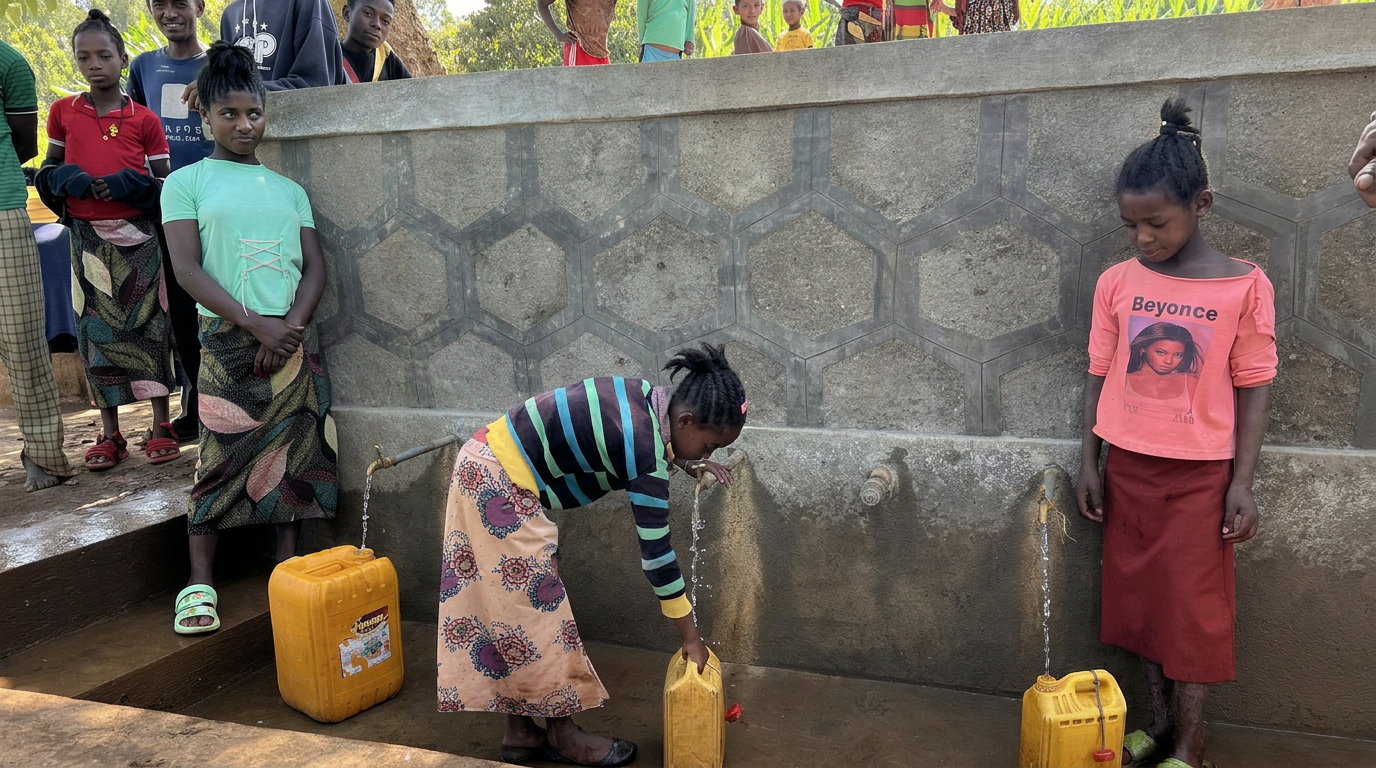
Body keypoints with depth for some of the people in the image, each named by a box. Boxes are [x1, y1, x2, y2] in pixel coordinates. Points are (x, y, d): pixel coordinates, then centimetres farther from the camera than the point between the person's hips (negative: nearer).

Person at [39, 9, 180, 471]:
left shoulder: (144, 119, 2)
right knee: (95, 329, 4)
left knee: (147, 324, 1)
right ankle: (109, 434, 12)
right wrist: (70, 179, -9)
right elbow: (50, 169, 13)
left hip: (137, 235, -2)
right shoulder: (63, 112, 7)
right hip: (88, 237, 2)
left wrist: (128, 183, -15)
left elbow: (164, 184, 4)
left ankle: (161, 426, 10)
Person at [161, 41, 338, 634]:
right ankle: (200, 582, 7)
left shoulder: (289, 190, 15)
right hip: (227, 339, -3)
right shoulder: (187, 183, 5)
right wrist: (259, 324, -16)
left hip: (294, 337, 3)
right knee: (220, 457, -4)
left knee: (296, 453, 3)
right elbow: (188, 268, -6)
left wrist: (289, 327, -11)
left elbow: (314, 268, 7)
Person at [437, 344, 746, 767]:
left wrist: (687, 462, 9)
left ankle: (519, 731, 25)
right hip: (499, 485, -10)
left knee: (509, 606, 14)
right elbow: (655, 550, -20)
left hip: (486, 468, 10)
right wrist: (691, 638, -11)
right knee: (537, 609, 1)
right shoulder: (644, 451, -24)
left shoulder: (646, 398, 0)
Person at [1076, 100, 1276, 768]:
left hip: (1200, 474, -3)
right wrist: (1088, 463, 3)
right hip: (1128, 468, 3)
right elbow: (1099, 376, 5)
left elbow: (1252, 388, -5)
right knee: (1138, 595, 11)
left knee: (1192, 605, 3)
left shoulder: (1244, 287, -8)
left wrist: (1242, 483, -7)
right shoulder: (1117, 283, -1)